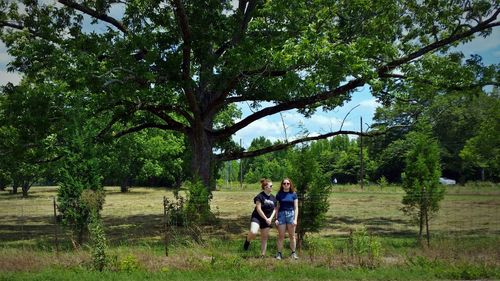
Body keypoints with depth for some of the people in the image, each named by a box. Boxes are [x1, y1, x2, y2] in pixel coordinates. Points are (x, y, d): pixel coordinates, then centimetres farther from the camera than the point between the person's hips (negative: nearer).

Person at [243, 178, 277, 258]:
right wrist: (266, 218, -14)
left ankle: (263, 255, 17)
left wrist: (270, 218, -6)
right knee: (253, 232, -29)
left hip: (267, 220, 6)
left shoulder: (273, 198, 7)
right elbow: (258, 209, -14)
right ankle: (247, 240, 4)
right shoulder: (260, 196, -12)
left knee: (264, 238, 7)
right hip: (257, 217, -6)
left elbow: (274, 209, 11)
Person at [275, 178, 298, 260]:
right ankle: (279, 253, 7)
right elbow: (277, 207, 5)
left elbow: (296, 208, 3)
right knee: (281, 236, 1)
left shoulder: (293, 194, 3)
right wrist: (276, 218, -2)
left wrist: (295, 219, -5)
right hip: (281, 214, 0)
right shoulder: (279, 194, 3)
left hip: (291, 214, 0)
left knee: (292, 235, 6)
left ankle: (293, 253, 15)